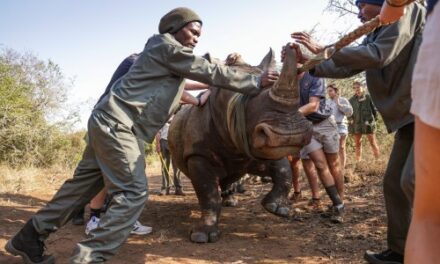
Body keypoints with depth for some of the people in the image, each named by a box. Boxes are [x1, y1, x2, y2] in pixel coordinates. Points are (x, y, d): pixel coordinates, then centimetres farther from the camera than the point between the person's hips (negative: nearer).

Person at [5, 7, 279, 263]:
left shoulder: (166, 53, 23)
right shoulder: (168, 47, -5)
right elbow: (211, 72, -5)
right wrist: (256, 82, -1)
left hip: (108, 121, 10)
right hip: (118, 124, -10)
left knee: (84, 184, 14)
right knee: (134, 192, -12)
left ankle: (31, 236, 23)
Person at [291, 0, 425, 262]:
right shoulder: (374, 36, 16)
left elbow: (379, 55, -19)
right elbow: (347, 67, 15)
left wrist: (322, 49, -16)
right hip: (409, 114, 9)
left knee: (413, 179, -21)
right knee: (394, 183, 6)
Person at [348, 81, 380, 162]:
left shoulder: (368, 97, 0)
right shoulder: (352, 100, 7)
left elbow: (374, 108, 1)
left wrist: (374, 118, -4)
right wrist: (350, 119, -2)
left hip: (368, 123, -3)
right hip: (356, 124, 3)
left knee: (372, 142, 1)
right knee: (357, 144, 9)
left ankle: (378, 159, 7)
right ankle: (358, 161, 16)